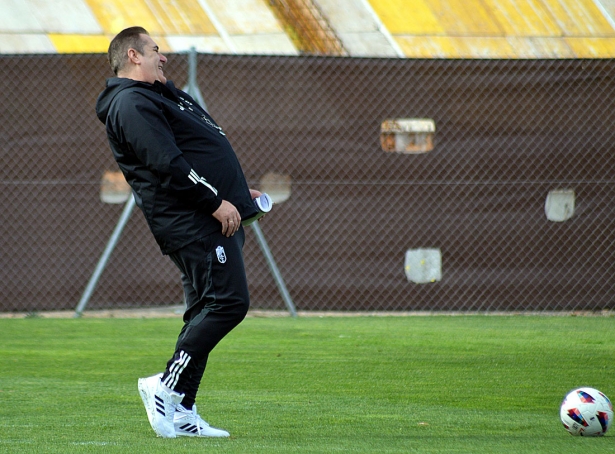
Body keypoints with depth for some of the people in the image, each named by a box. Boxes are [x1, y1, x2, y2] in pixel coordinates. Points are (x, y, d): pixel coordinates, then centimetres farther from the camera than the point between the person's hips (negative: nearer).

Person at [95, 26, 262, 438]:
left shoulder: (158, 96, 24)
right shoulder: (133, 104, -11)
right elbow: (166, 164, -21)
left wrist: (237, 191, 22)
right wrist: (215, 201, -19)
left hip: (212, 218, 11)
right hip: (192, 222, -11)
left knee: (207, 311, 8)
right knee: (227, 300, -18)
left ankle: (181, 412, 8)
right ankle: (168, 386, -14)